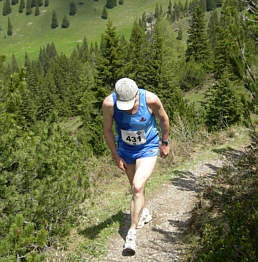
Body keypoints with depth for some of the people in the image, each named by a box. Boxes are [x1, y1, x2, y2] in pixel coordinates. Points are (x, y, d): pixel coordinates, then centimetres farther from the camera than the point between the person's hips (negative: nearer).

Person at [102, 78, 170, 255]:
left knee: (138, 187, -17)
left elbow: (164, 118, -6)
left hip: (148, 149, -3)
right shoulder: (109, 103, -24)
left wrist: (165, 143, 5)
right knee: (134, 186, 19)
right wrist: (116, 156, -3)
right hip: (125, 150, 3)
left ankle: (132, 233, -2)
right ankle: (144, 212, 50)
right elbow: (107, 130, -8)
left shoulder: (150, 99, -27)